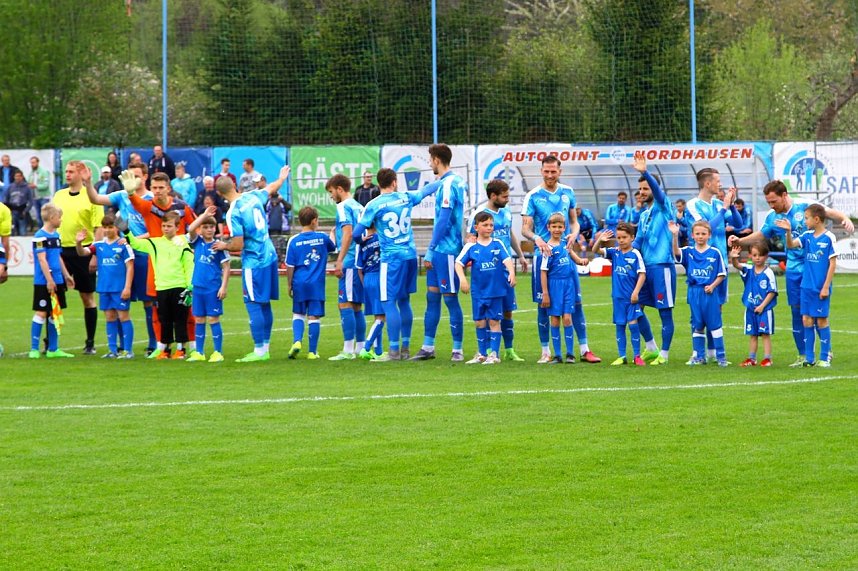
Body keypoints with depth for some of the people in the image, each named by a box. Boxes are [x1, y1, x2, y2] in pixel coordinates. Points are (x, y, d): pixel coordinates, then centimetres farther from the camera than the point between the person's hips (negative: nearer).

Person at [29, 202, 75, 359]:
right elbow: (42, 259, -16)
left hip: (57, 281, 8)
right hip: (43, 282, -8)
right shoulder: (40, 236, -12)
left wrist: (66, 275, 21)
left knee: (54, 314, 10)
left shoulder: (56, 235, 13)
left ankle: (53, 349, 15)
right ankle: (34, 349, 0)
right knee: (41, 313, -5)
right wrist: (49, 280, -19)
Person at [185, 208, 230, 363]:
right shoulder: (197, 243, 6)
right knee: (199, 320, 8)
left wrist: (224, 287, -10)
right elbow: (191, 229, -12)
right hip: (198, 287, 4)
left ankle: (218, 352, 3)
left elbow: (226, 268, -4)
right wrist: (204, 215, -15)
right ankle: (199, 352, 15)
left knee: (213, 319, -2)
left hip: (213, 289, -4)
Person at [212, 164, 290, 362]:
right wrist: (282, 177, 47)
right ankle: (266, 348, 19)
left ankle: (259, 351, -4)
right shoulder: (254, 196, 3)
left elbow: (238, 245, -18)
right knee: (265, 304, 13)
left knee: (254, 305, -4)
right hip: (269, 256, 8)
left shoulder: (233, 213, -17)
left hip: (253, 262, -8)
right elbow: (271, 188, 26)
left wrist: (224, 245, 4)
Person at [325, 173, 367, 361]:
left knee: (345, 304, -8)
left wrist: (339, 261, -18)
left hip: (350, 261, -9)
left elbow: (348, 234, -17)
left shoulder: (343, 207, -8)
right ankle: (360, 348, 14)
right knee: (357, 305, 12)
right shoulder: (359, 207, 17)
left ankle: (348, 350, -12)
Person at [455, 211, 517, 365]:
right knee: (480, 322, 8)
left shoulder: (497, 244, 1)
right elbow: (459, 263, -4)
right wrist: (462, 279, -18)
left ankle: (494, 354, 5)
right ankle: (482, 354, 19)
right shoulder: (471, 247, 0)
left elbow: (507, 260, -7)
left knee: (494, 321, 1)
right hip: (478, 291, 1)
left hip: (496, 290, -1)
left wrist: (511, 272, -25)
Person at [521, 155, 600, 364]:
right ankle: (545, 352, 10)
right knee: (543, 304, 2)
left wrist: (573, 234, -7)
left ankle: (584, 350, 6)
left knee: (576, 301, 1)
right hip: (543, 254, -3)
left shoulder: (568, 193, 8)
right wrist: (537, 239, -26)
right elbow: (525, 229, -4)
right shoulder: (533, 196, -2)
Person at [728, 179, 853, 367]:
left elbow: (829, 212, -16)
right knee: (797, 311, 4)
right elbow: (760, 235, 21)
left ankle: (826, 350, 10)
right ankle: (803, 355, 12)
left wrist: (845, 219, -35)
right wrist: (740, 241, 9)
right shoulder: (772, 218, 6)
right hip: (794, 270, 5)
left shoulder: (805, 206, -11)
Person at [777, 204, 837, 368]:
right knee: (807, 320, 6)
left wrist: (826, 287, -12)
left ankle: (825, 358, 8)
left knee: (821, 320, 0)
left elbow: (833, 263, -9)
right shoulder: (807, 236, 7)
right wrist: (788, 231, -21)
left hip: (821, 288, -6)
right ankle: (809, 358, 12)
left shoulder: (829, 238, -9)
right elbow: (791, 245, -3)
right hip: (807, 286, 6)